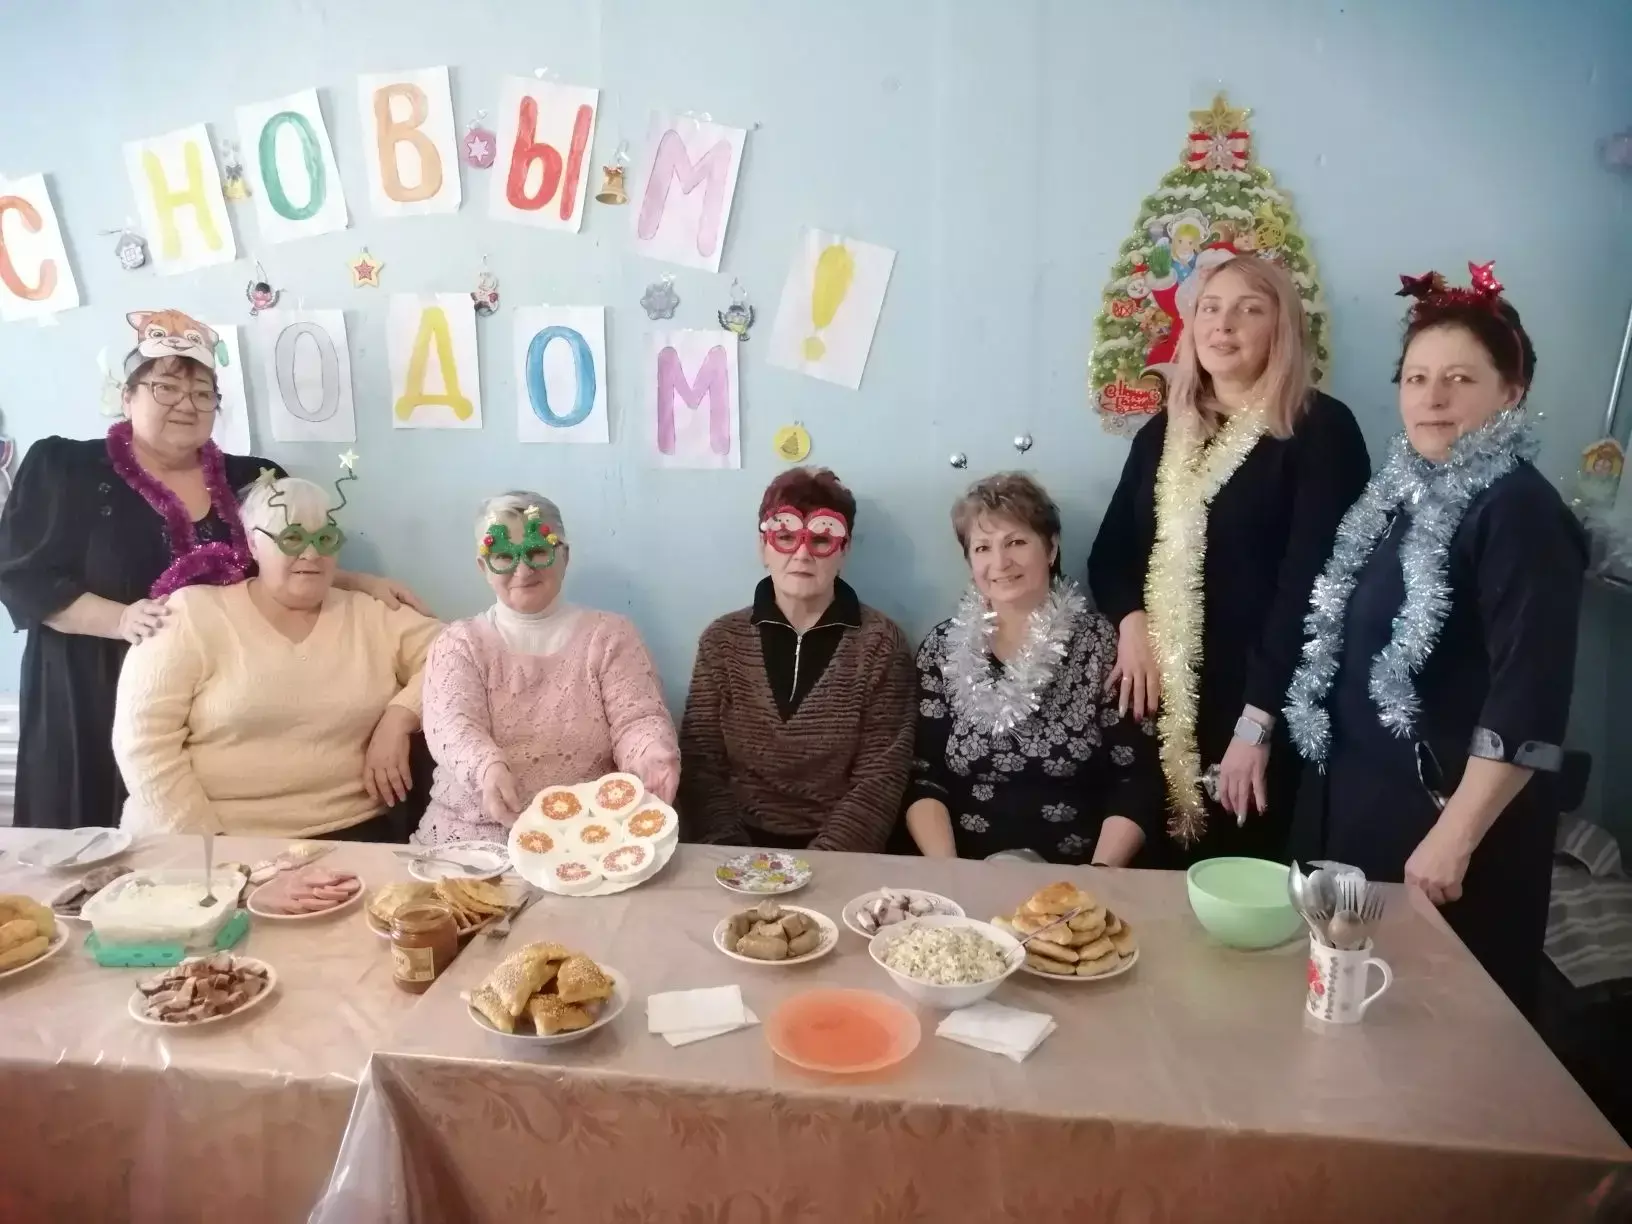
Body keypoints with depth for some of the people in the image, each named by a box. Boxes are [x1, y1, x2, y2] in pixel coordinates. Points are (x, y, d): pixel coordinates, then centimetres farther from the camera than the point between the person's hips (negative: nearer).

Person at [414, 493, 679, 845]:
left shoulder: (610, 635, 7)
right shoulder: (458, 643, 8)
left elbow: (637, 719, -4)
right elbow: (451, 724, -9)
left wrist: (653, 760, -28)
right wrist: (487, 767, -31)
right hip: (470, 833, 1)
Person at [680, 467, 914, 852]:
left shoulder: (879, 643, -1)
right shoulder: (722, 639, 5)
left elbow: (880, 778, -5)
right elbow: (700, 764, 1)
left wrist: (816, 863, -16)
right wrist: (734, 858, -12)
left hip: (838, 857, -1)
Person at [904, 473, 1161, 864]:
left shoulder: (1102, 645, 0)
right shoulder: (942, 649, 5)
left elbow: (1137, 782, -1)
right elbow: (922, 779, 3)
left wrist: (1098, 877, -13)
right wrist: (947, 873, -12)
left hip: (1070, 881, 0)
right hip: (970, 879, 1)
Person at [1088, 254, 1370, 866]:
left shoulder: (1320, 429, -6)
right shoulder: (1162, 432, 13)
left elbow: (1311, 580, -13)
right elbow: (1110, 552, 15)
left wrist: (1257, 721, -17)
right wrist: (1130, 619, -6)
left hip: (1260, 712, -4)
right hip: (1162, 706, 5)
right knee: (1159, 876, 9)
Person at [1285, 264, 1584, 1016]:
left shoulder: (1519, 512, -16)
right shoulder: (1404, 493, 9)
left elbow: (1528, 703, -22)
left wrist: (1454, 838, -22)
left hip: (1450, 816, -7)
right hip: (1365, 798, 8)